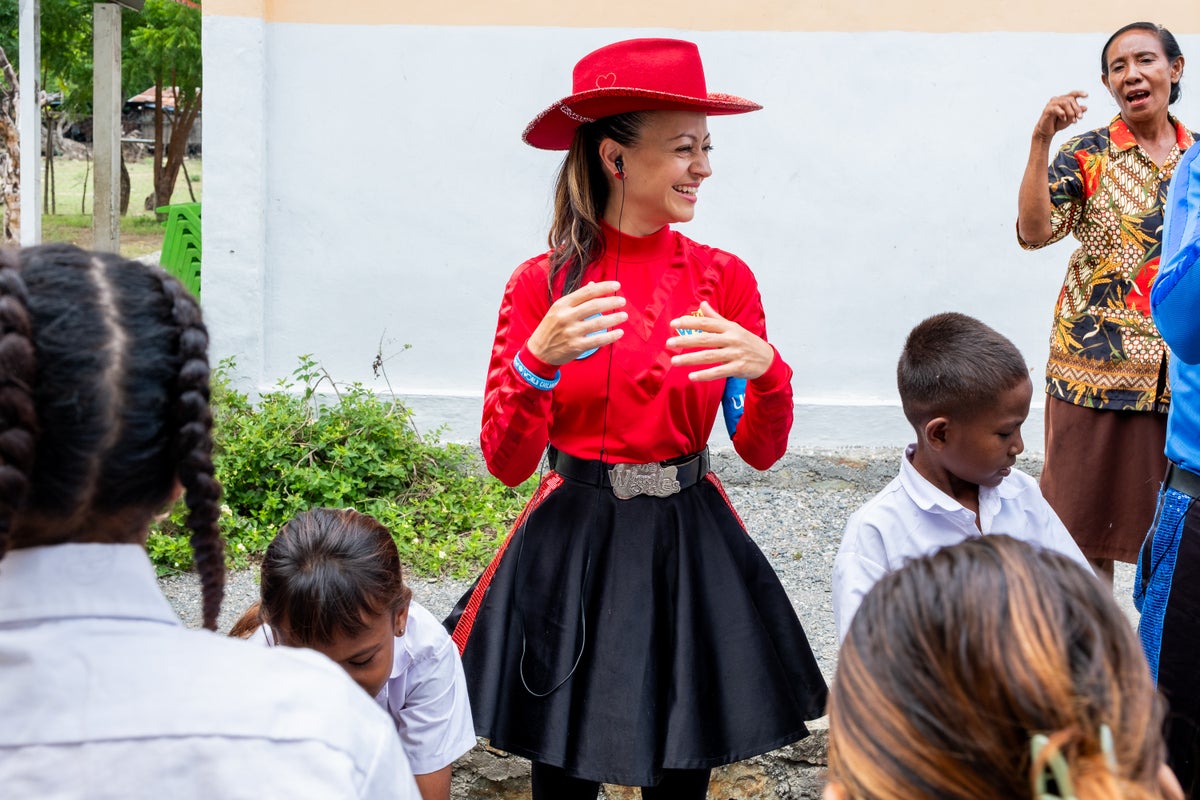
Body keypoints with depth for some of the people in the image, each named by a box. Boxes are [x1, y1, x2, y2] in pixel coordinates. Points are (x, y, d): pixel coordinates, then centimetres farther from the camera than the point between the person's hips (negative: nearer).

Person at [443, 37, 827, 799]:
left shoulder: (724, 277, -1)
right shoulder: (543, 284, -7)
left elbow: (762, 450, 0)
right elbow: (507, 462, -8)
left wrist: (766, 368, -20)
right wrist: (538, 360, -25)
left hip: (690, 546, 2)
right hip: (573, 545, -2)